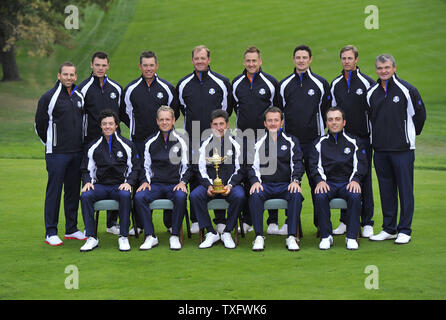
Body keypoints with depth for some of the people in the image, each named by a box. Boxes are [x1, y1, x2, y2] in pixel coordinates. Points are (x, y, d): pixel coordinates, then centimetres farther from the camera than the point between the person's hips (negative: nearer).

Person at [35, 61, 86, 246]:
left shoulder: (79, 97, 11)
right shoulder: (49, 97, -7)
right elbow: (40, 124, -3)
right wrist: (51, 143, 4)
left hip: (77, 153, 6)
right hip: (56, 154, -6)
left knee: (73, 190, 10)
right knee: (54, 191, -3)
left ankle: (71, 229, 20)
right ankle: (51, 233, 2)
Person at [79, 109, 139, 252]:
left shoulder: (127, 145, 6)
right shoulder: (93, 147, 10)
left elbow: (134, 168, 8)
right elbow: (87, 169, 16)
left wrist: (128, 182, -9)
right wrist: (87, 182, -4)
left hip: (120, 185, -2)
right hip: (100, 185, 2)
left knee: (125, 195, -37)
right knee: (85, 196, -30)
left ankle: (123, 237, -27)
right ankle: (91, 238, -22)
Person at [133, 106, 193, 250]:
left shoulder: (180, 141, 8)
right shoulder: (151, 142, 12)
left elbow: (186, 166, 9)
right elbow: (145, 166, 16)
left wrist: (182, 182, -7)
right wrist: (145, 181, -1)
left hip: (175, 184, -2)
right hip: (155, 183, 2)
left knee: (181, 197, -36)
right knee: (139, 197, -29)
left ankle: (175, 236, -22)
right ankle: (150, 237, -21)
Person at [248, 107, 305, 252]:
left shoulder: (291, 141, 14)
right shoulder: (259, 143, 14)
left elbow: (297, 163, 6)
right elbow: (254, 165, 7)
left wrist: (295, 180, -13)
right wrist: (255, 181, -12)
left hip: (285, 185, 0)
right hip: (265, 184, 0)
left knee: (297, 195, -33)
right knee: (255, 195, -33)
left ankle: (291, 237, -28)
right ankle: (259, 237, -27)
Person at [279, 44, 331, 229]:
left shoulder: (320, 83, 4)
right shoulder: (284, 84, 9)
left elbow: (326, 110, 10)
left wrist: (322, 131, 7)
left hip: (314, 141, -1)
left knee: (317, 181, 0)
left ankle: (320, 221, 10)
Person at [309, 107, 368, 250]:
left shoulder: (353, 142, 13)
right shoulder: (319, 143, 13)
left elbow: (360, 164, 5)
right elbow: (315, 165, 3)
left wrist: (355, 180, -14)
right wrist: (320, 180, -17)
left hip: (347, 182, 0)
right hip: (327, 182, 0)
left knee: (355, 196, -33)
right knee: (320, 196, -33)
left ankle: (351, 237, -22)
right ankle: (325, 236, -20)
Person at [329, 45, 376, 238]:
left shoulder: (367, 82, -2)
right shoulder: (335, 84, 10)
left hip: (362, 138, -4)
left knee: (364, 180, -2)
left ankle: (367, 223, 4)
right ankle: (345, 221, 14)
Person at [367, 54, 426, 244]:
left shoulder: (407, 90, -4)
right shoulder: (371, 93, 8)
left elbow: (420, 114, 5)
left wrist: (411, 134, 12)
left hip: (403, 149, -4)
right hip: (380, 150, 4)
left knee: (405, 189, -1)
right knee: (386, 190, 9)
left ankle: (404, 230, 5)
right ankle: (389, 229, 18)